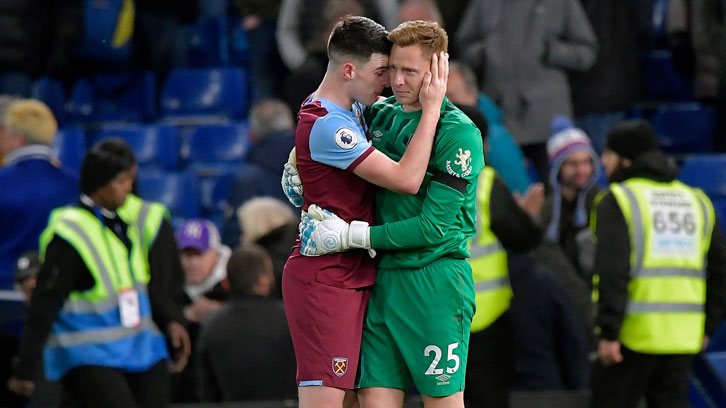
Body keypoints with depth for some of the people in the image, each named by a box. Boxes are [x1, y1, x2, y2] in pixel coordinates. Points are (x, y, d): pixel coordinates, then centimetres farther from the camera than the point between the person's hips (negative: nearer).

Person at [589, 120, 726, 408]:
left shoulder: (618, 201, -5)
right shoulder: (697, 201, 15)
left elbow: (612, 271, -15)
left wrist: (609, 332, -16)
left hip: (633, 333, -6)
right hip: (683, 336, 6)